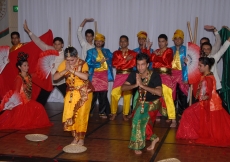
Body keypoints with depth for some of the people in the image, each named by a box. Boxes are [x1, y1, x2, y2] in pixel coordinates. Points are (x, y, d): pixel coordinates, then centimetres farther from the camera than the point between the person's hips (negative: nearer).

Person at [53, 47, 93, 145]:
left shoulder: (82, 64, -17)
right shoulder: (64, 64, -6)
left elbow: (85, 77, -34)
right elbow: (55, 77, -12)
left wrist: (72, 70, -35)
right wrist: (65, 70, -25)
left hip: (84, 93, -4)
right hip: (71, 93, 4)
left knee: (81, 116, -2)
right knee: (69, 115, 0)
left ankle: (81, 138, 12)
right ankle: (75, 137, 15)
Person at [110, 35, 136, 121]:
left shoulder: (133, 53, 11)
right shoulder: (116, 53, 11)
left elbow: (135, 63, -3)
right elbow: (114, 64, -5)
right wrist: (126, 60, -13)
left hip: (129, 76, 0)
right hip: (119, 76, 0)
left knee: (127, 95, -5)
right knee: (114, 94, -11)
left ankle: (125, 114, 7)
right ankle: (113, 113, 5)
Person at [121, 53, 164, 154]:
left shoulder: (155, 76, -26)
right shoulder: (134, 74, -15)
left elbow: (159, 92, -37)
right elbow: (123, 88, -18)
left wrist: (142, 85, -41)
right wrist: (135, 85, -36)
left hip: (153, 102, -4)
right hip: (141, 101, 4)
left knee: (140, 117, -20)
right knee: (140, 119, -11)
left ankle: (138, 145, 1)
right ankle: (153, 138, 16)